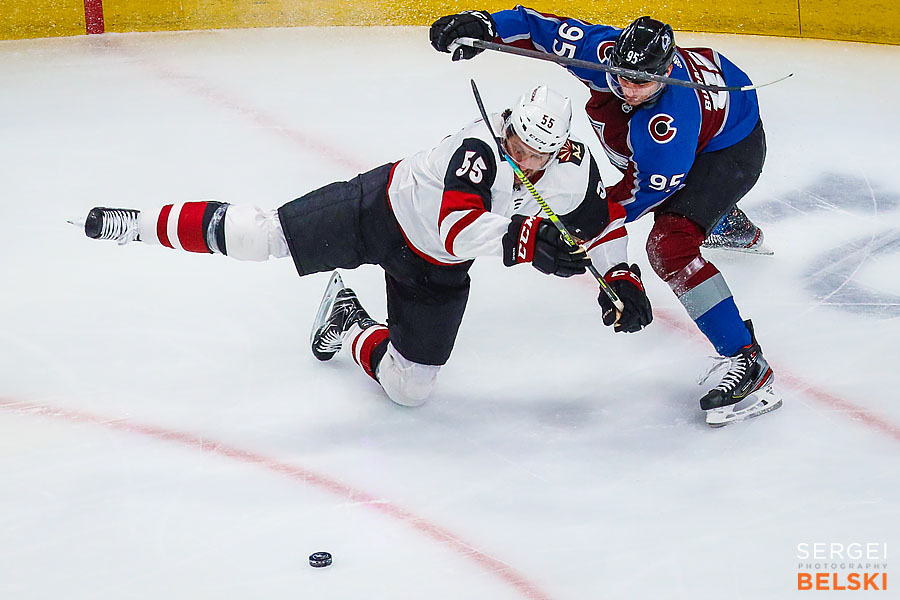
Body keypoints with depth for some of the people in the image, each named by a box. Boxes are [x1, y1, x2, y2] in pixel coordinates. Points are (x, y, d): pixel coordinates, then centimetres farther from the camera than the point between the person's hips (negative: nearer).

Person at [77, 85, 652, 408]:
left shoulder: (574, 169, -14)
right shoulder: (480, 146, -31)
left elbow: (602, 223, 4)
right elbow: (456, 226, -42)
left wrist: (620, 276, -8)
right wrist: (526, 238, -49)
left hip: (435, 273, 6)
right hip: (383, 209, -5)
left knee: (409, 388, 6)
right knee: (259, 234, -13)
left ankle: (350, 325, 36)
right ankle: (144, 222, 8)